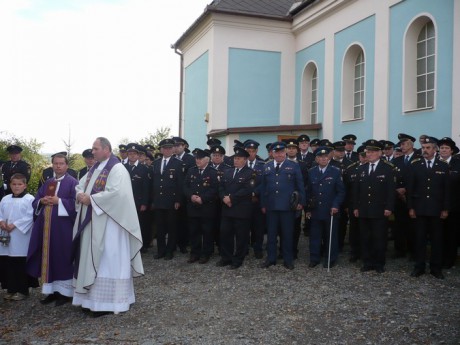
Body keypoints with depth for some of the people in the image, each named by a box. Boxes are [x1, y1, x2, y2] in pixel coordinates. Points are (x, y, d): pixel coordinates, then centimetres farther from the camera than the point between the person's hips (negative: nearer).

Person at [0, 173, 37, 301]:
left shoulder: (30, 199, -6)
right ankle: (11, 289, 21)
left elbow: (29, 217, -13)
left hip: (21, 237, -6)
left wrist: (14, 225, -18)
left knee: (21, 265, -1)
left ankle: (23, 290, 10)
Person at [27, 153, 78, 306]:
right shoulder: (47, 183, 16)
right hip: (46, 225, 6)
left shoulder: (72, 182, -3)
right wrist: (42, 201, -6)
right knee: (49, 257, 8)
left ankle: (65, 291, 8)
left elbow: (76, 202, -13)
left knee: (63, 258, -2)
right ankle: (52, 290, 17)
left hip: (63, 227, -6)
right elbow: (35, 201, 15)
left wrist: (59, 201, -20)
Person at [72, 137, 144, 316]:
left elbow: (115, 192, -24)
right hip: (92, 222, 9)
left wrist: (91, 199, -19)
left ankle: (108, 301, 1)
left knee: (108, 260, -5)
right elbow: (80, 186, 17)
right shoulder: (94, 169, 16)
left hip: (108, 224, -9)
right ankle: (93, 297, 21)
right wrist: (81, 194, -6)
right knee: (92, 258, 12)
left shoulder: (117, 169, -12)